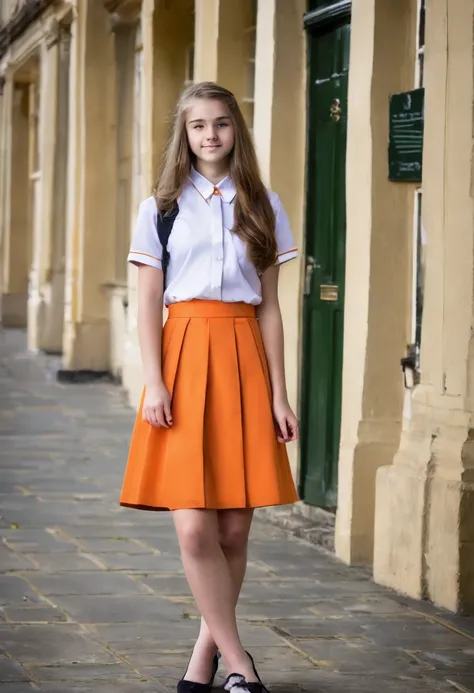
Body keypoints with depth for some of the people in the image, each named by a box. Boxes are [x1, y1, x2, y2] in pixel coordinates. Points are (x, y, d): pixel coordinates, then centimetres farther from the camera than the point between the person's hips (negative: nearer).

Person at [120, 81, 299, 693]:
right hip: (184, 353, -2)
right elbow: (148, 304, 4)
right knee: (194, 527, -11)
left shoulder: (261, 206, 11)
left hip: (244, 358, 2)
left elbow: (269, 307, 10)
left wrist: (278, 393, 4)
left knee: (234, 527, 0)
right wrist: (154, 383, -8)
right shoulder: (162, 207, 8)